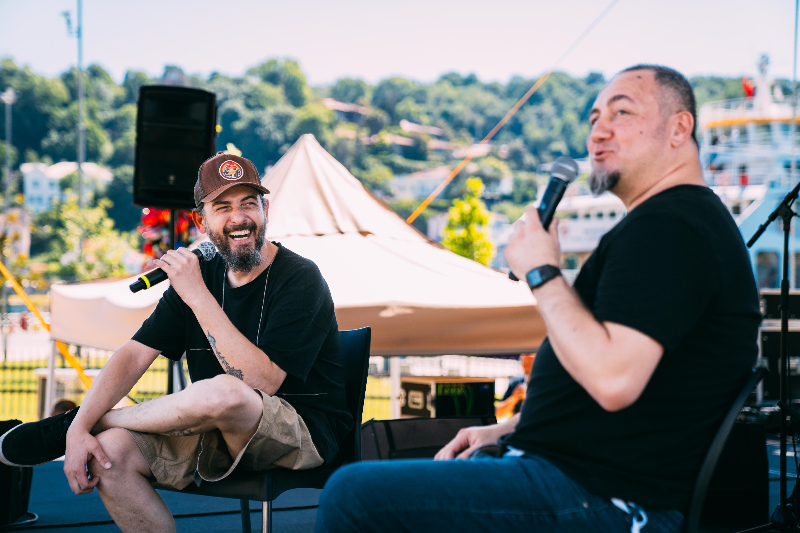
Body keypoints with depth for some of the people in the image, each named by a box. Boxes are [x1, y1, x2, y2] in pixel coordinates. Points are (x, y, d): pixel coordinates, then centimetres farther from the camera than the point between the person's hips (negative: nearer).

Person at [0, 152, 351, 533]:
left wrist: (199, 297, -25)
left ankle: (61, 426, -13)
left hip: (303, 432, -5)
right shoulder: (199, 274, 6)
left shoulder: (300, 280, -13)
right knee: (108, 451, -20)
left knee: (224, 391, -37)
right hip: (223, 432, 5)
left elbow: (262, 382, -24)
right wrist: (79, 430, -14)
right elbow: (135, 355, 0)